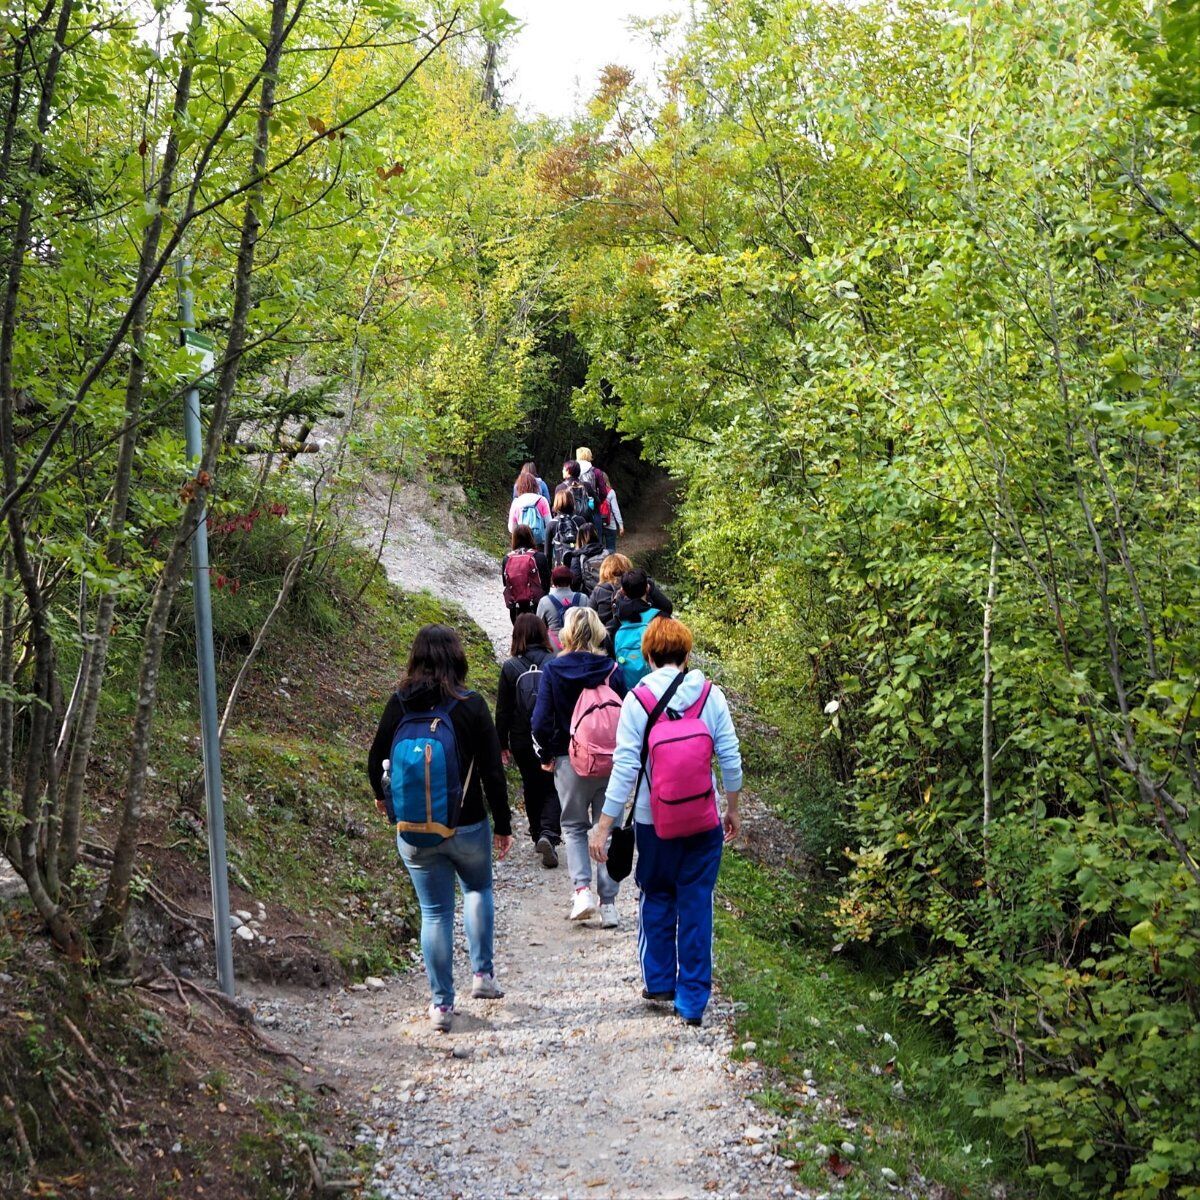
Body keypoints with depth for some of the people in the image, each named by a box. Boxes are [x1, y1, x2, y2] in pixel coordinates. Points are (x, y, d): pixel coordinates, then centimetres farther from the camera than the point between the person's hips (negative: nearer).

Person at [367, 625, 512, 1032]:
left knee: (435, 912, 10)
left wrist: (384, 797, 25)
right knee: (478, 889, 25)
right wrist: (503, 825, 2)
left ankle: (442, 1003, 13)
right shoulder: (471, 704, -10)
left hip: (414, 830, 1)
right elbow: (492, 770, -9)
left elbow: (376, 762, 4)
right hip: (467, 826, -1)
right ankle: (483, 974, 20)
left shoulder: (399, 704, -5)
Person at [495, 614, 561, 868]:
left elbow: (503, 710, -3)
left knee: (532, 788, 19)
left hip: (523, 742, 1)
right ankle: (549, 833, -13)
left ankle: (538, 834, 28)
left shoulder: (510, 668, -7)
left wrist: (502, 744, 6)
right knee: (553, 788, 7)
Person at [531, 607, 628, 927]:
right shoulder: (612, 669, -7)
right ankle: (608, 904, 8)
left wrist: (546, 755, 5)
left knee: (574, 828, 16)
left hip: (569, 761, 0)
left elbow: (541, 722, -11)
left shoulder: (552, 670, -8)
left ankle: (582, 889, -2)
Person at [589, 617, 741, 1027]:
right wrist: (733, 810, 13)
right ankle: (692, 1001, 9)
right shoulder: (711, 696, -4)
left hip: (653, 822, -1)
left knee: (656, 899, 19)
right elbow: (730, 758, -1)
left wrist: (604, 825, -5)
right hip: (704, 822, 1)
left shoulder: (638, 700, -9)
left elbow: (625, 769, -11)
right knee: (697, 907, 7)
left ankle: (659, 982, 28)